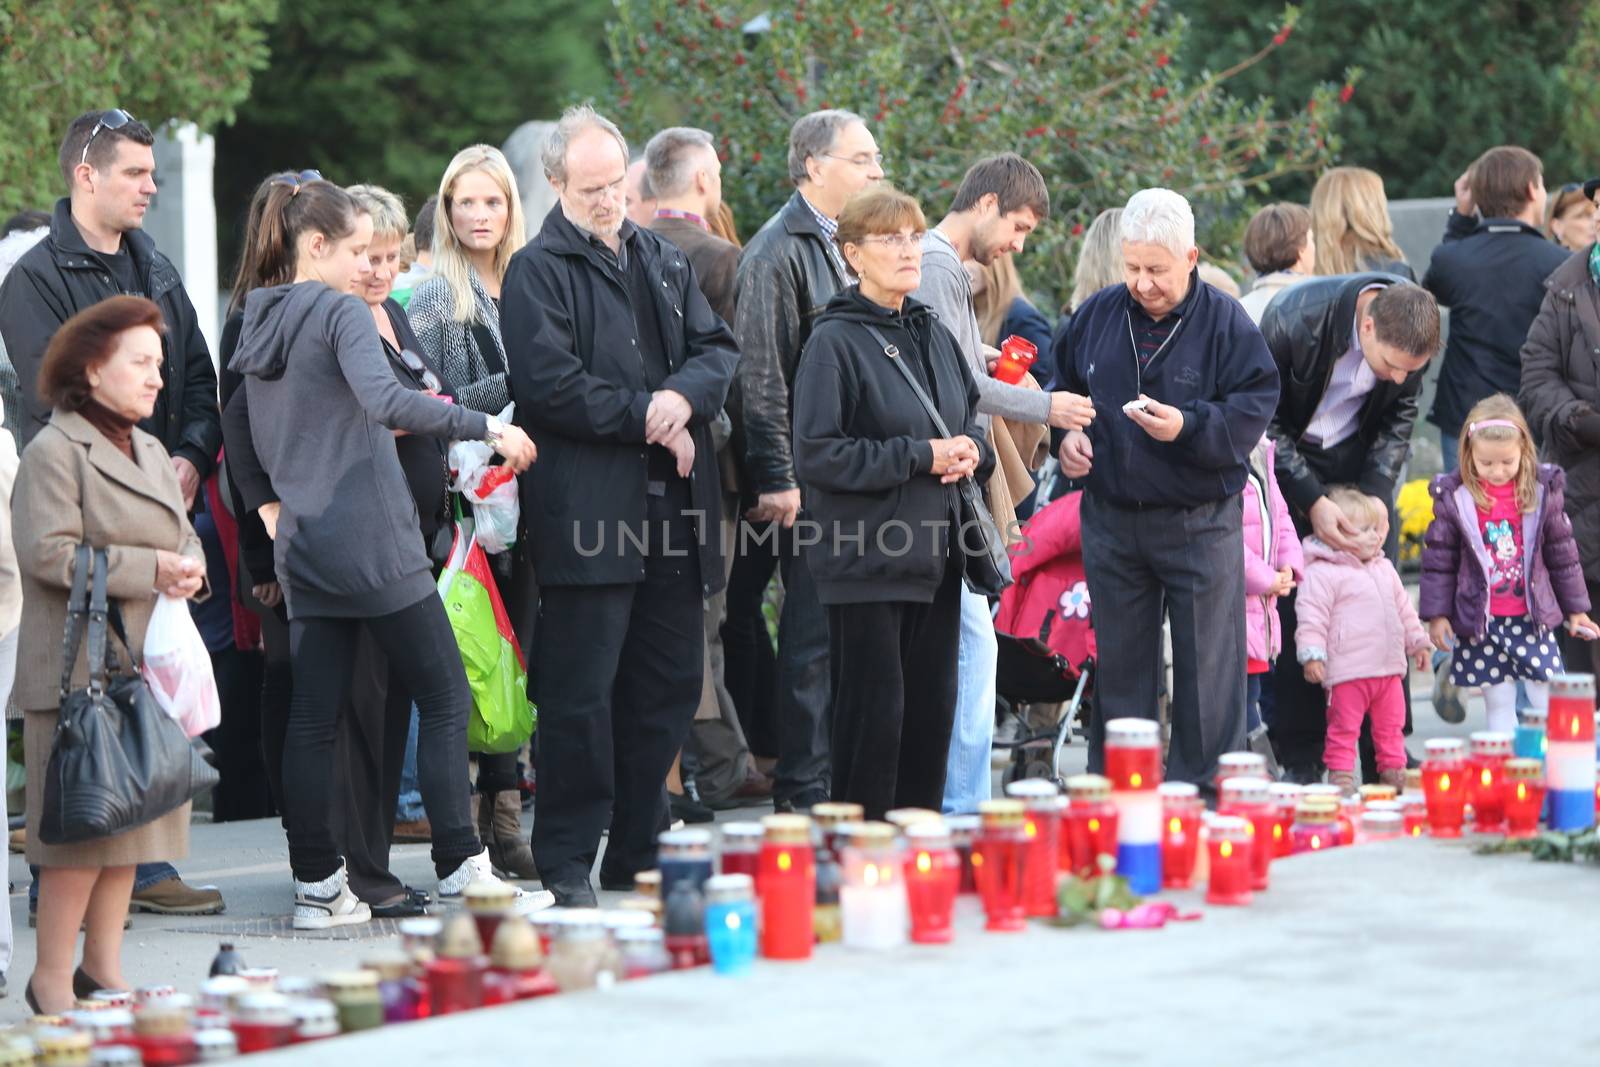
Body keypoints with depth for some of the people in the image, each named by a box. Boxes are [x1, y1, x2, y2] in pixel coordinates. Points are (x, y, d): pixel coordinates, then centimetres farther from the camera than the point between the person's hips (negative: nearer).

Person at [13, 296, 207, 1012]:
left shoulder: (152, 453, 19)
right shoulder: (54, 451, -8)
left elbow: (184, 536, 23)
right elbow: (48, 552, -17)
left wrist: (189, 568, -2)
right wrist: (149, 570, -18)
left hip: (147, 666, 8)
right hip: (82, 671, -8)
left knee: (130, 817, 10)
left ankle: (104, 968, 19)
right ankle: (51, 981, -1)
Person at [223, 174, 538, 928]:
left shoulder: (259, 324, 14)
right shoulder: (341, 312, -10)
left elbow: (251, 438, 20)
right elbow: (386, 400, -26)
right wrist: (486, 428, -25)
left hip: (303, 547, 8)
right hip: (372, 542, -8)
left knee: (313, 718, 7)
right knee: (445, 699, 0)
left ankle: (316, 886, 6)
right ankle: (459, 871, -3)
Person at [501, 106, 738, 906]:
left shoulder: (665, 262, 19)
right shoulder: (538, 271, -2)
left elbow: (717, 350, 13)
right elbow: (550, 383, -12)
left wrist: (682, 398, -8)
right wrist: (646, 418, -9)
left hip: (674, 505, 7)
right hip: (586, 505, -7)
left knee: (670, 686, 9)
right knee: (580, 693, -6)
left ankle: (638, 856, 18)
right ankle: (565, 864, 0)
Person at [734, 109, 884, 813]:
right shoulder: (778, 252, -10)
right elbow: (760, 377, -14)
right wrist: (777, 481, -17)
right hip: (810, 483, -8)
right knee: (812, 636, -6)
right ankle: (802, 793, -1)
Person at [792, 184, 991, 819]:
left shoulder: (935, 336, 13)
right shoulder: (835, 342, -9)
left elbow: (971, 426, 25)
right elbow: (817, 453, -16)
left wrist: (970, 452, 0)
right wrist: (920, 456, -16)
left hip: (934, 558, 7)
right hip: (866, 558, -7)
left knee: (932, 711, 9)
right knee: (874, 713, -5)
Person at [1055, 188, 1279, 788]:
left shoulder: (1226, 323, -6)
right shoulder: (1097, 315, 6)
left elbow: (1252, 412, -11)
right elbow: (1065, 389, 20)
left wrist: (1188, 427, -24)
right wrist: (1066, 434, 2)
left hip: (1199, 523, -4)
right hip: (1110, 519, 4)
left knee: (1206, 668, 0)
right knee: (1119, 665, 12)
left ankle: (1203, 782, 8)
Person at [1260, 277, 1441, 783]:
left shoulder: (1411, 330, -18)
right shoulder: (1292, 321, -32)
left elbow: (1400, 415, -1)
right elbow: (1264, 422, -19)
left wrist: (1375, 491, -14)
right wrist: (1312, 500, -25)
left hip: (1358, 461, 4)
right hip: (1287, 459, -4)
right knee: (1290, 598, -10)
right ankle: (1300, 755, -2)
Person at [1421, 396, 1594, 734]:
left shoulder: (1543, 490, 0)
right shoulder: (1454, 497, -5)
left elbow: (1562, 554, 8)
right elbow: (1438, 559, 0)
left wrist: (1576, 609, 11)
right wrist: (1437, 614, -2)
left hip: (1534, 618, 1)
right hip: (1481, 623, -1)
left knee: (1551, 700, 0)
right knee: (1498, 705, 4)